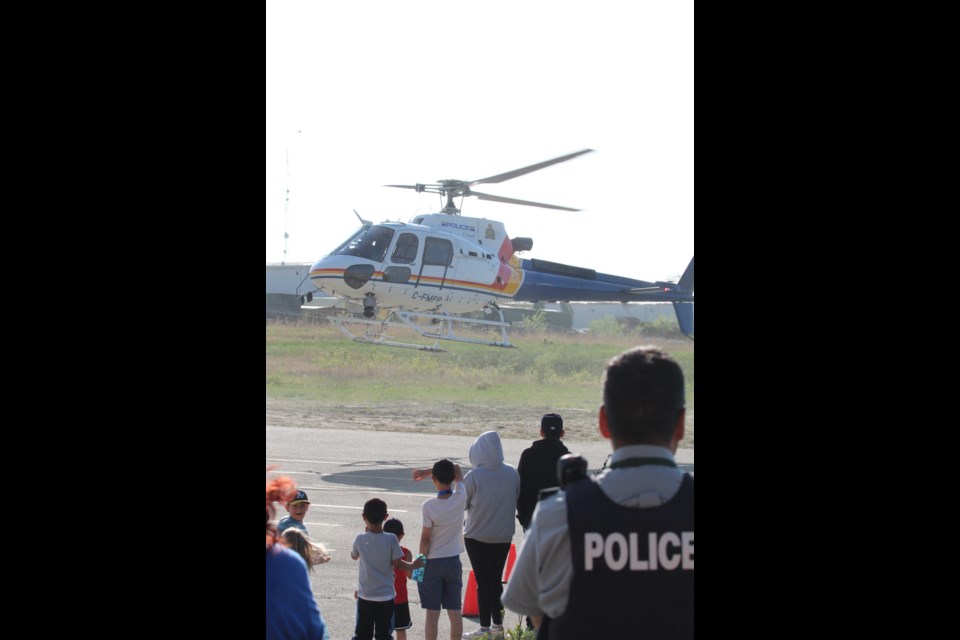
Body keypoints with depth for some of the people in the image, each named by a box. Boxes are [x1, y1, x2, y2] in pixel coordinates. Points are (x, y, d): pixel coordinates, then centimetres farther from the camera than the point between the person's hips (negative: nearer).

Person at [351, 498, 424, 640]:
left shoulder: (360, 539, -7)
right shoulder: (391, 539, -13)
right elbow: (398, 564, -10)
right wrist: (414, 565, 8)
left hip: (365, 597, 1)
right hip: (386, 597, -1)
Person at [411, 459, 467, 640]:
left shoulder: (429, 507, -17)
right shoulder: (460, 498, -8)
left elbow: (425, 539, -13)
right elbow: (457, 469, 8)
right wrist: (426, 471, 5)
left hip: (433, 563, -3)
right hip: (454, 561, 3)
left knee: (432, 613, 1)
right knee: (455, 612, 8)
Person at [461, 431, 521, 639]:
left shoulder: (474, 476, -18)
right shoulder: (512, 473, -5)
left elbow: (461, 503, -8)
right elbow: (516, 500, 6)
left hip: (477, 536, -4)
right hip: (504, 536, 4)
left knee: (483, 582, 3)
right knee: (496, 579, 15)